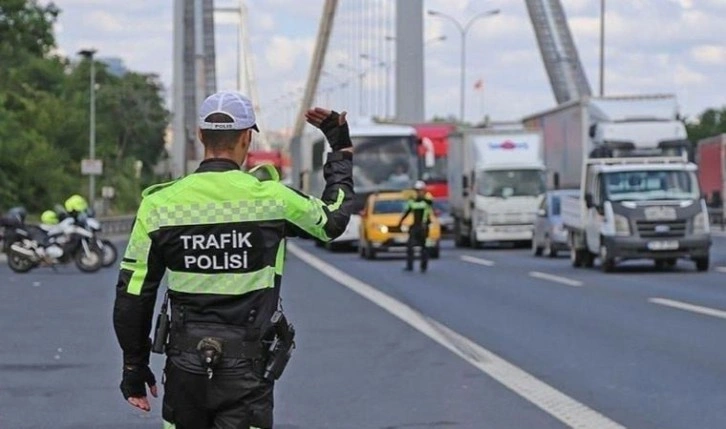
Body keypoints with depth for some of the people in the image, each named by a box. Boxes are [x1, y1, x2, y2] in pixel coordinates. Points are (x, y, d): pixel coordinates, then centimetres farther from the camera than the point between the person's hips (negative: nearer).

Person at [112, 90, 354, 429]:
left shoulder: (160, 204, -3)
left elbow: (133, 295, 1)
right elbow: (334, 219, 13)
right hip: (247, 373, -2)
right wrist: (341, 149, 27)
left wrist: (134, 366, 13)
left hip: (184, 365, 2)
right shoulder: (271, 198, -8)